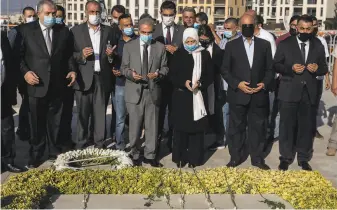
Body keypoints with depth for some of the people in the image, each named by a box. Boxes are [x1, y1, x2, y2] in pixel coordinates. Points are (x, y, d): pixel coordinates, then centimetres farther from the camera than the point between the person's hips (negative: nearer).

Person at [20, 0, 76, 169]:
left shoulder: (63, 31, 7)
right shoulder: (26, 30, 0)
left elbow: (68, 55, 14)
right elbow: (19, 55, 0)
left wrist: (72, 70, -1)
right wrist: (25, 71, -14)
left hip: (57, 85, 2)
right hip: (36, 85, -2)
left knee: (55, 122, 12)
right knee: (37, 123, 9)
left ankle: (55, 152, 26)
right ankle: (35, 155, 22)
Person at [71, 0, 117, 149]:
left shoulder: (109, 31, 11)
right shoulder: (76, 30, 5)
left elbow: (115, 56, 11)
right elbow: (70, 55, 1)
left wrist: (111, 55, -10)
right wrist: (82, 55, -18)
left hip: (103, 79, 2)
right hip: (84, 79, -1)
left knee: (100, 115, 7)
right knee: (82, 115, 4)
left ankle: (99, 146, 14)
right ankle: (81, 146, 14)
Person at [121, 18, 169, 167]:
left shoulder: (160, 47, 7)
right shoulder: (129, 46, 4)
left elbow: (165, 67, 7)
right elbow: (124, 67, 5)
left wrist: (158, 74, -15)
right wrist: (130, 73, -17)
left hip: (153, 91, 1)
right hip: (135, 91, -1)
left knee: (152, 126, 6)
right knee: (135, 126, 5)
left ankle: (150, 155, 19)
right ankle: (135, 155, 20)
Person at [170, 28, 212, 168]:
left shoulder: (204, 54, 4)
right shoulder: (178, 54, 3)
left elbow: (209, 74, 3)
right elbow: (173, 75, 0)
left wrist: (200, 83, -16)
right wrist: (184, 83, -18)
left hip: (199, 97, 1)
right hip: (181, 96, 0)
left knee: (196, 128, 3)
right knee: (181, 127, 2)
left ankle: (194, 158, 11)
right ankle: (180, 157, 12)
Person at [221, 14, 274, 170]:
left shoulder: (264, 45, 8)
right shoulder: (231, 45, 4)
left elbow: (270, 69, 8)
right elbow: (225, 70, 1)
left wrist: (264, 83, -9)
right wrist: (237, 84, -12)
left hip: (259, 95, 1)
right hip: (237, 94, -1)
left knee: (257, 128, 8)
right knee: (236, 128, 7)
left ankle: (257, 158, 20)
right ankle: (235, 157, 19)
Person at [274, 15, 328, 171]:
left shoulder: (318, 47, 9)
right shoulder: (285, 44, 1)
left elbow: (324, 69, 13)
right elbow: (276, 65, 0)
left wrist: (317, 68, -10)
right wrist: (291, 68, -17)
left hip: (309, 92, 2)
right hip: (289, 92, -2)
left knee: (306, 126, 8)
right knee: (287, 125, 4)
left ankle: (304, 158, 20)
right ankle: (285, 158, 16)